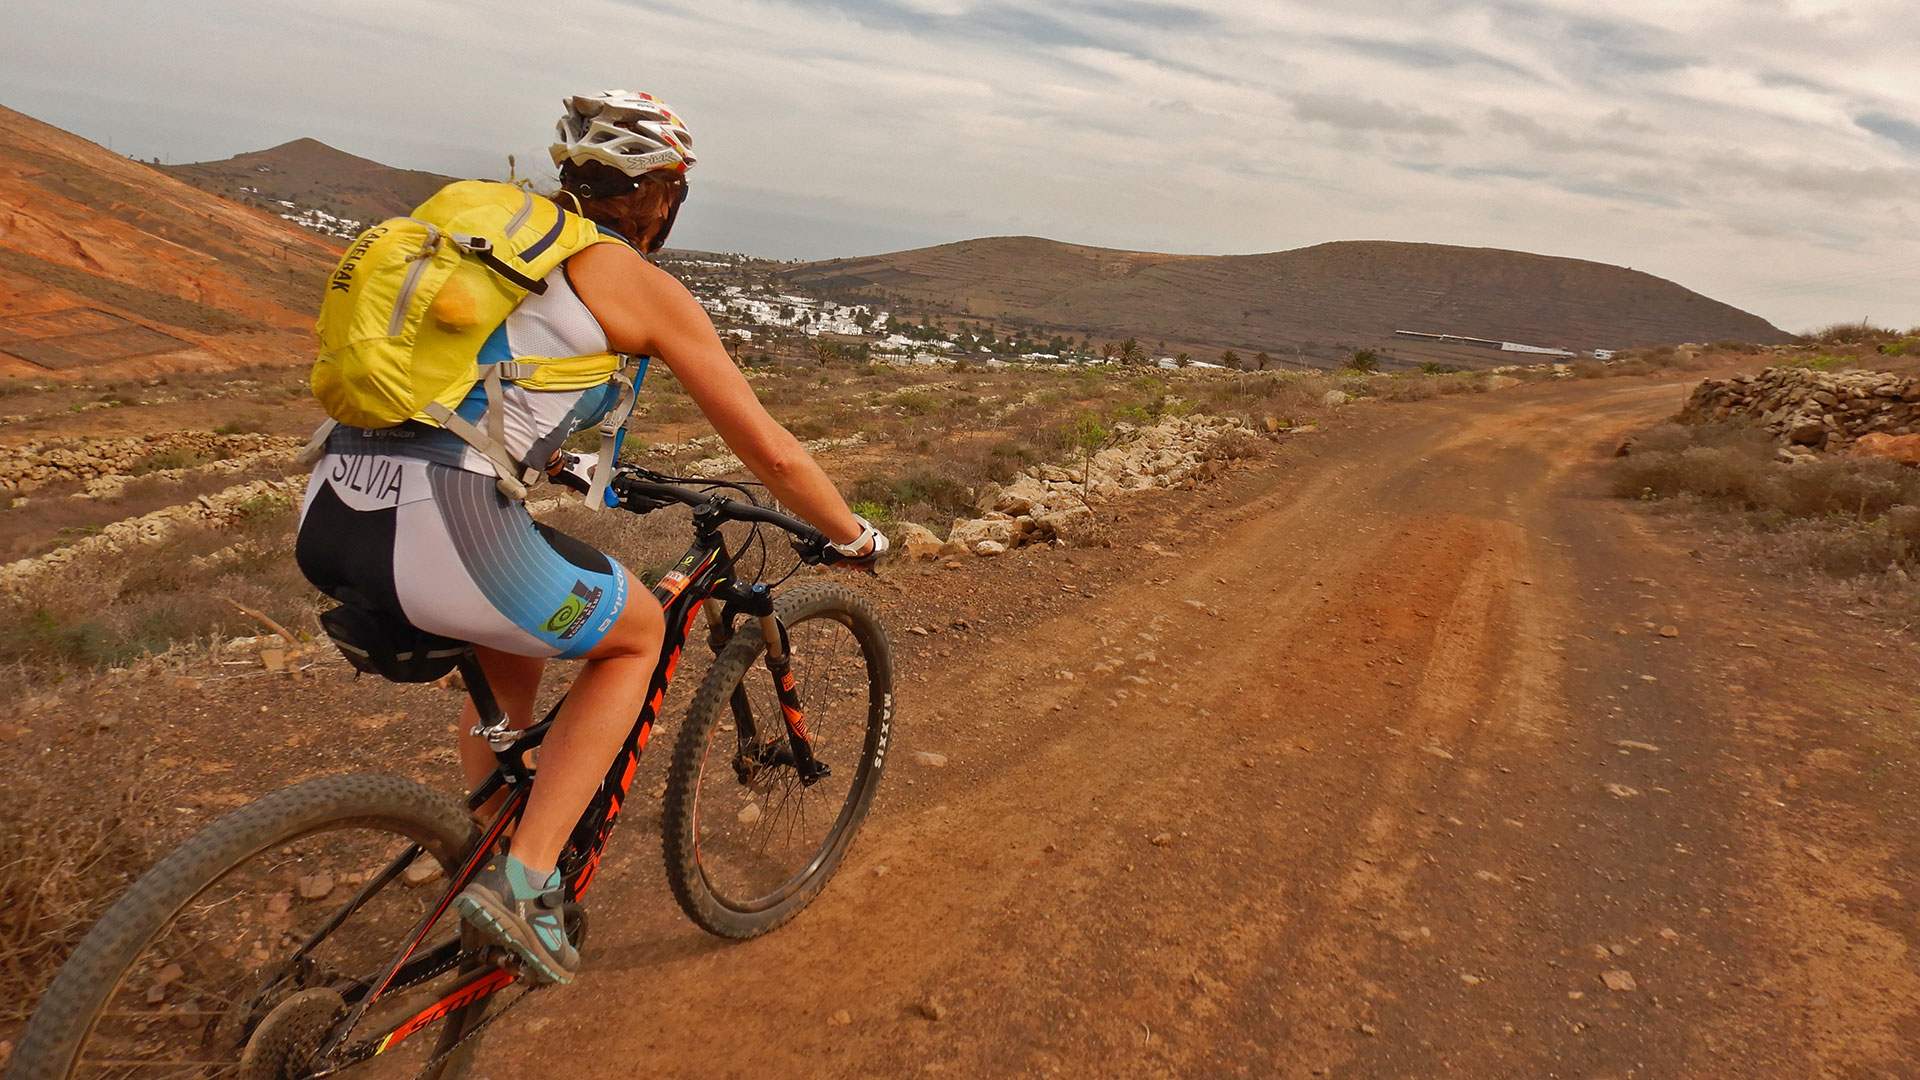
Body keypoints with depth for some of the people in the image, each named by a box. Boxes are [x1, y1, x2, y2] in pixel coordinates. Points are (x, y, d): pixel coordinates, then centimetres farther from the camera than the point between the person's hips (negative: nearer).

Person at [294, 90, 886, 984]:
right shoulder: (641, 285, 5)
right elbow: (768, 450, 6)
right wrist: (855, 538, 21)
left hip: (325, 520, 8)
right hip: (444, 533, -7)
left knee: (510, 646, 33)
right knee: (636, 632, 19)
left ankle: (492, 861, 37)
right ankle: (522, 881, 12)